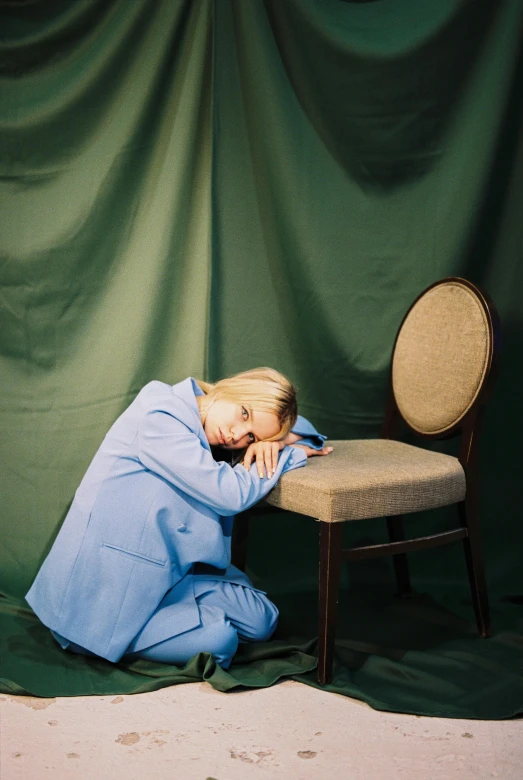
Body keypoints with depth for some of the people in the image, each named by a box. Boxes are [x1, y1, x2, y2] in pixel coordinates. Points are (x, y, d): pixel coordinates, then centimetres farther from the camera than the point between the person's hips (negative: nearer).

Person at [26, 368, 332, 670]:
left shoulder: (204, 432, 5)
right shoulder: (158, 417, -20)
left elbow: (300, 428, 15)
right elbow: (230, 494, -27)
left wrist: (273, 443, -10)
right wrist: (292, 453, -11)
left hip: (161, 574, 8)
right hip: (98, 588, -8)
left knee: (261, 619, -4)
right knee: (218, 640, -22)